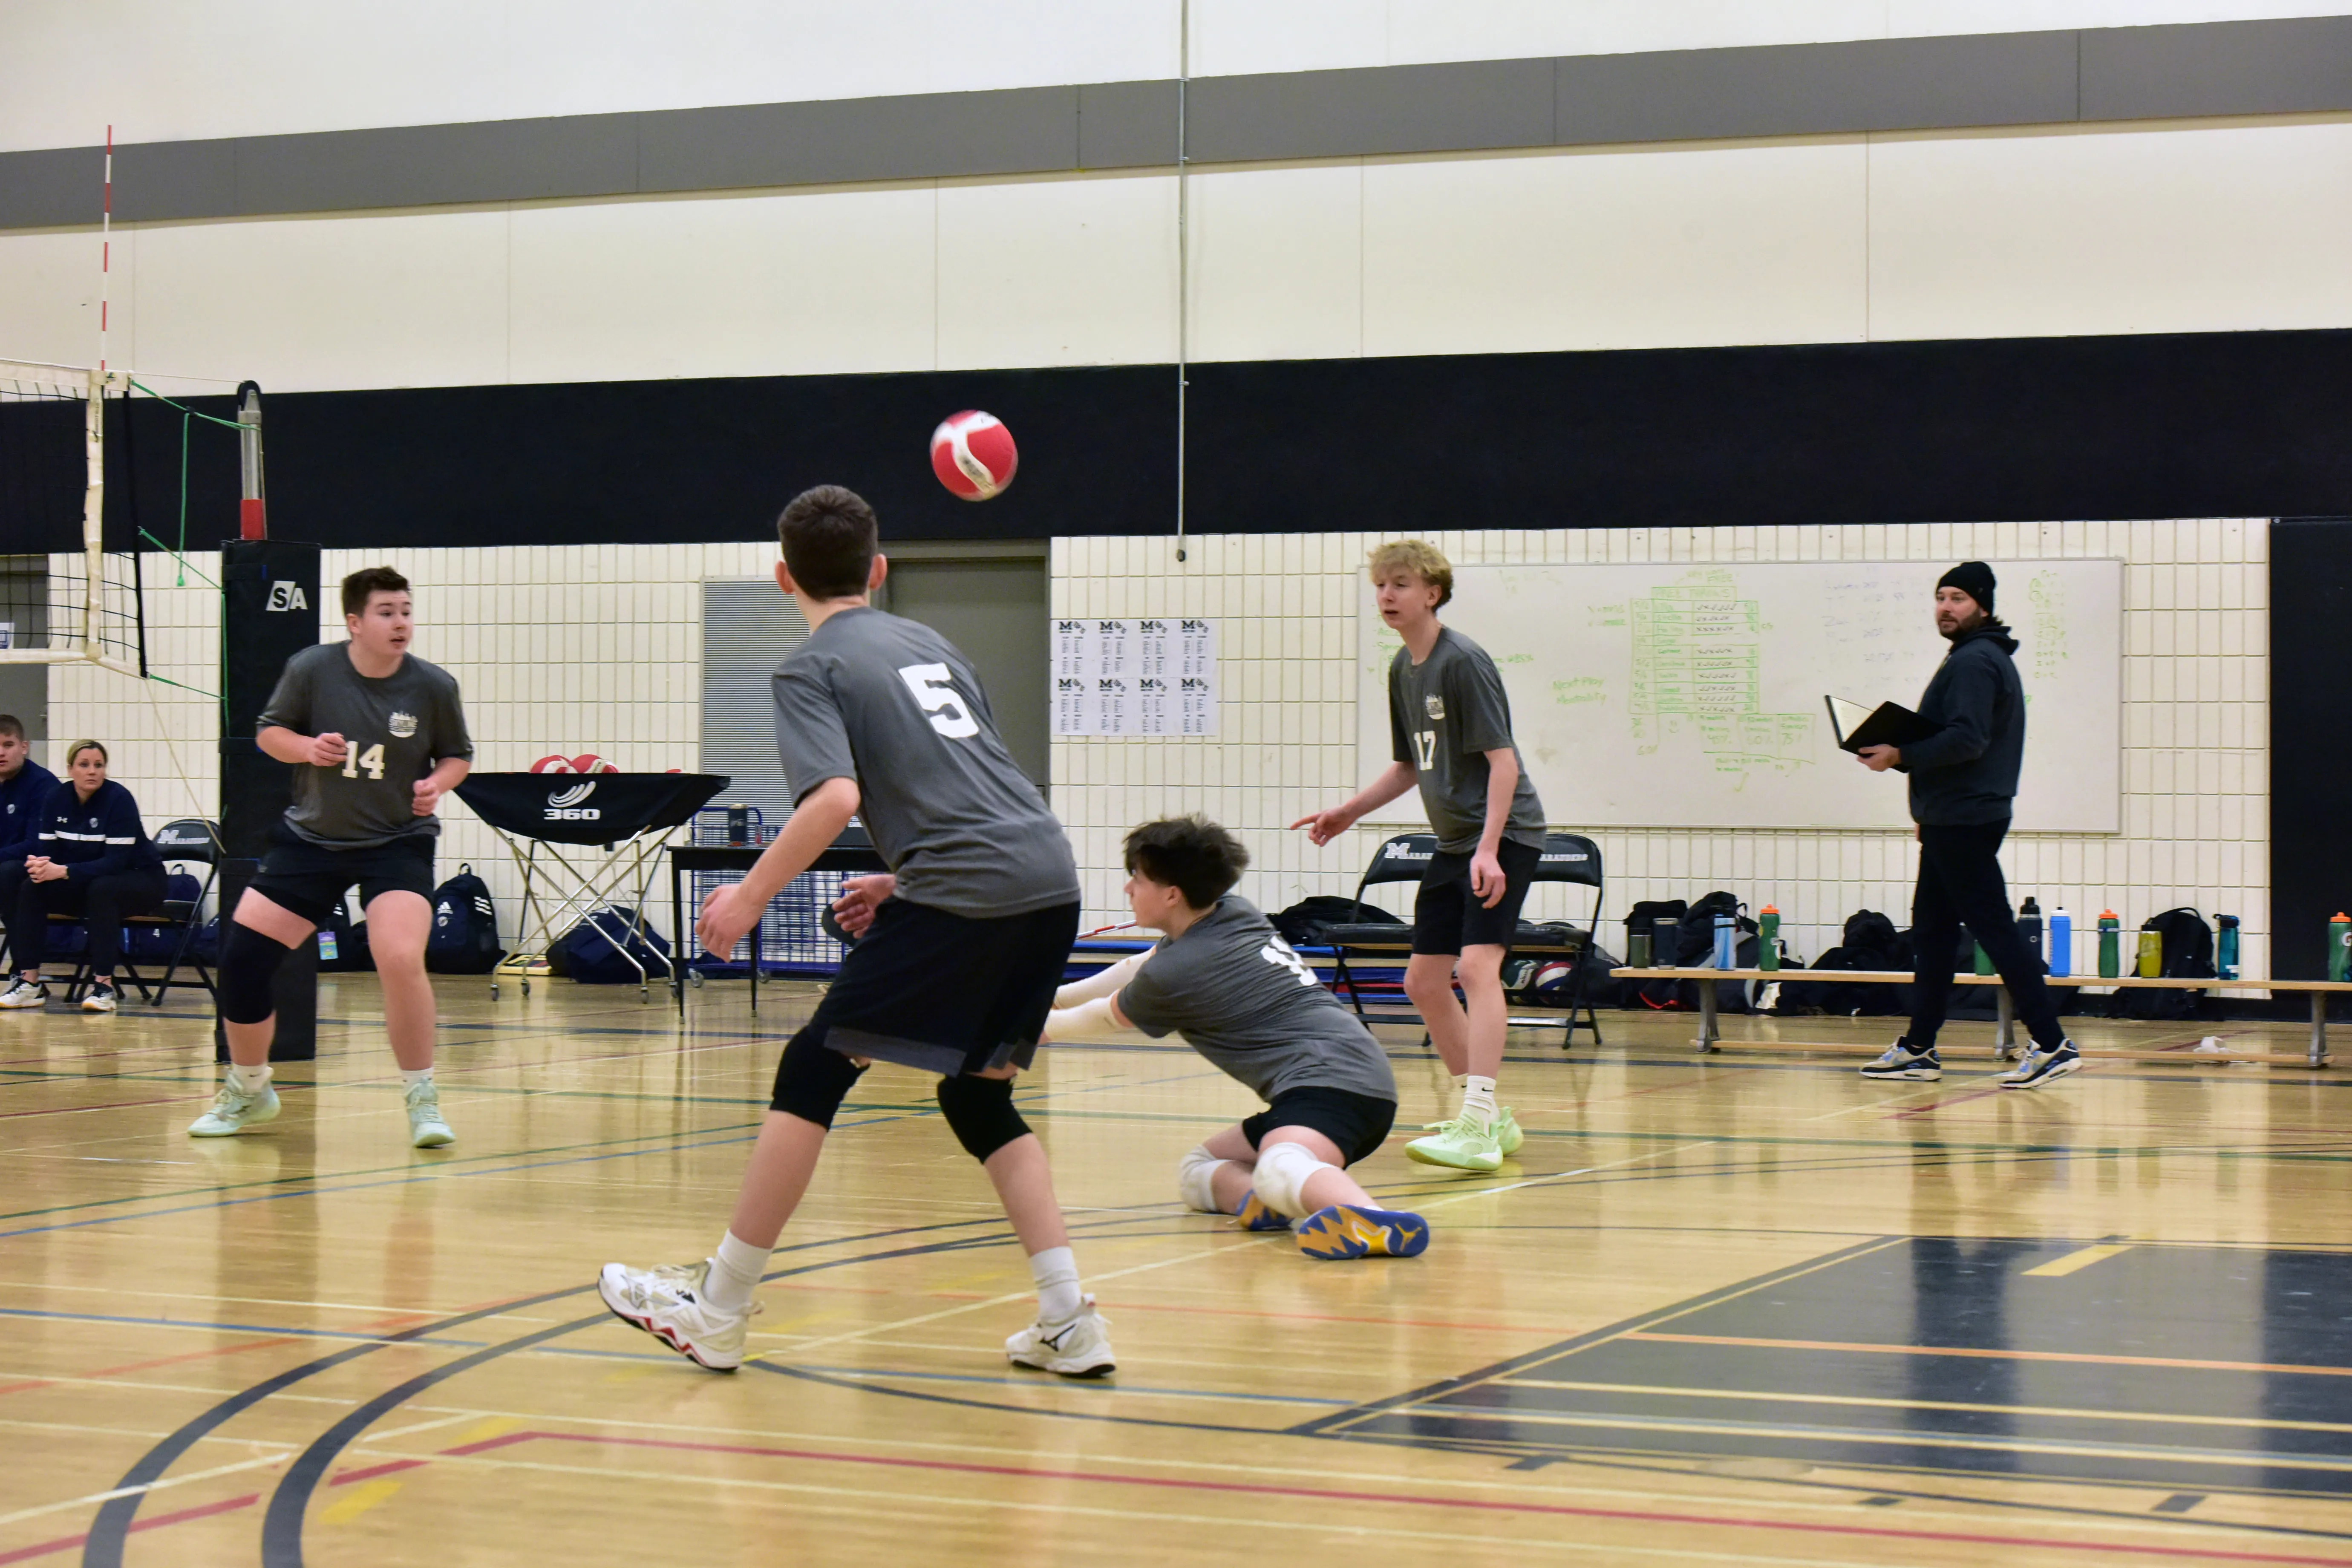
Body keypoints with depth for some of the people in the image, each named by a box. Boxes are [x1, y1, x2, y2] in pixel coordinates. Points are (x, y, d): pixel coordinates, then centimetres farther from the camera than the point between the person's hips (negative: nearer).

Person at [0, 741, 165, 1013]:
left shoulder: (119, 799, -19)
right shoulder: (56, 799, -3)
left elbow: (116, 861, -26)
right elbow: (47, 850, -3)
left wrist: (63, 871, -36)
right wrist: (38, 865, -29)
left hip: (140, 880, -5)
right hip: (81, 886, 5)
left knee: (102, 889, -37)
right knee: (32, 887, -18)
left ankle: (103, 984, -32)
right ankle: (30, 983, -18)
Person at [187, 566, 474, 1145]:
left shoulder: (434, 686, -9)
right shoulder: (311, 669, -9)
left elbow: (457, 755, 6)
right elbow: (269, 732, 3)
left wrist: (438, 783, -15)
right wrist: (306, 746, -17)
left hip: (398, 842, -2)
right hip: (312, 837, 2)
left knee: (401, 958, -26)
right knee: (241, 955, -2)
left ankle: (422, 1100, -6)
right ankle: (248, 1091, 23)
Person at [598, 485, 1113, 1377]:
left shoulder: (811, 668, 3)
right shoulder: (929, 645, 25)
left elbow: (836, 798, -12)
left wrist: (752, 894, -3)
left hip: (962, 893, -7)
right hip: (1050, 879, 7)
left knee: (815, 1071, 3)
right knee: (976, 1096, 20)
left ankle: (716, 1312, 7)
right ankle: (1070, 1323, 10)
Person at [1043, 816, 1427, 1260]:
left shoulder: (1175, 974, -4)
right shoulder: (1235, 913, 20)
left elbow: (1102, 1018, 18)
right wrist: (1051, 998, 45)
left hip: (1329, 1079, -10)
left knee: (1279, 1170, -40)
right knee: (1196, 1172, 19)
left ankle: (1375, 1224, -72)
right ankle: (1280, 1203, -15)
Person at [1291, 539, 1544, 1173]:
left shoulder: (1463, 662, -15)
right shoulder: (1403, 670, 12)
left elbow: (1503, 760, -19)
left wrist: (1489, 849, -27)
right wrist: (1349, 812, 15)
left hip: (1504, 836, -10)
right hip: (1453, 842, 10)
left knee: (1478, 963, -24)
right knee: (1424, 980, 10)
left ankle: (1478, 1128, -31)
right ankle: (1490, 1118, 22)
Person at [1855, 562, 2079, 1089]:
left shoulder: (1975, 662, -14)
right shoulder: (1982, 659, 20)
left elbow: (1965, 740, -25)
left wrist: (1900, 756, -19)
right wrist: (1901, 754, 12)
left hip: (1963, 822, -11)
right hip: (1952, 820, 11)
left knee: (1995, 929, -10)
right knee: (1931, 930, 13)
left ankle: (2052, 1045, -10)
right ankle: (1919, 1050, 17)